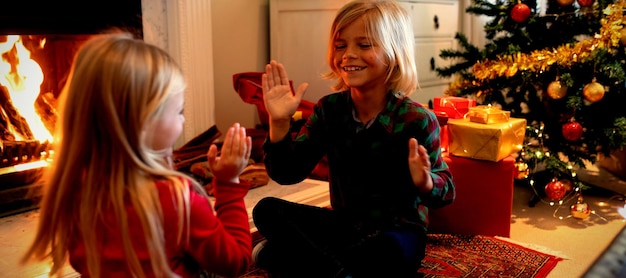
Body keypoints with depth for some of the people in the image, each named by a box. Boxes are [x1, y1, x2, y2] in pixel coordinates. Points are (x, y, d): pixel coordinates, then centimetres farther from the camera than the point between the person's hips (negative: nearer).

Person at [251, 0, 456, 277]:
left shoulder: (417, 119, -18)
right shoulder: (330, 107, -6)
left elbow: (446, 192, -10)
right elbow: (288, 173, -6)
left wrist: (425, 182, -34)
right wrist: (279, 122, -21)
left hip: (396, 231, -3)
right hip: (343, 224, 4)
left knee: (387, 254, -38)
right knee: (267, 210, -14)